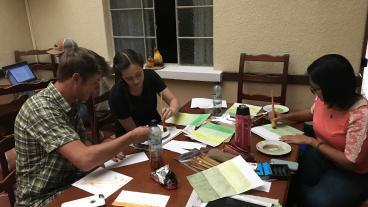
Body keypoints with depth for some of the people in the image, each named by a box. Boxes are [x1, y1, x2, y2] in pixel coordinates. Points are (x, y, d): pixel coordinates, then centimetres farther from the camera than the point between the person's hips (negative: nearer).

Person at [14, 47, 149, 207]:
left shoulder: (70, 103, 1)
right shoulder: (41, 108, -26)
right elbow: (86, 160, -34)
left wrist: (110, 151, -9)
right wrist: (131, 137, -22)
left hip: (71, 183, 8)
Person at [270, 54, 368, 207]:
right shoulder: (323, 98, -10)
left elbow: (350, 163, -26)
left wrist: (311, 141, -23)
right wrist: (287, 117, 1)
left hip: (353, 173, -5)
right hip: (322, 153, 5)